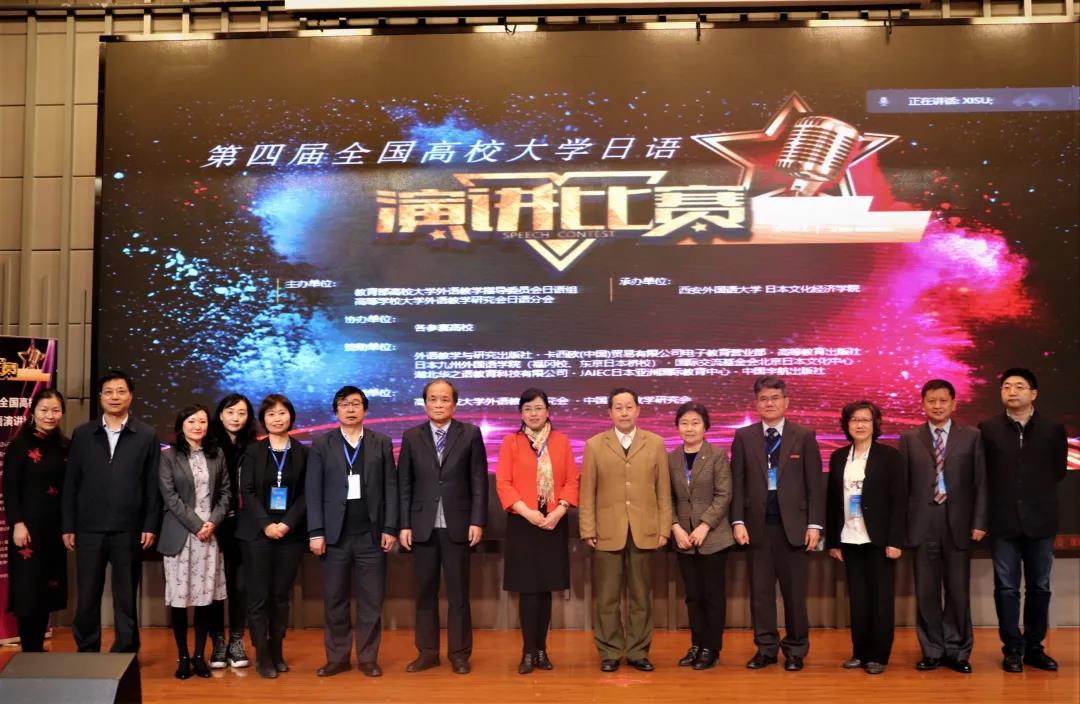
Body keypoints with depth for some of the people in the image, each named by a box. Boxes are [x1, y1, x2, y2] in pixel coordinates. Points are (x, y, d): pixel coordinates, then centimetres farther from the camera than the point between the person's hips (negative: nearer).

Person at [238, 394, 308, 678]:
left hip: (290, 533, 1)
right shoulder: (253, 451, 3)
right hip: (257, 532, -1)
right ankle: (262, 655, 6)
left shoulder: (302, 452, 6)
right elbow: (247, 491, -3)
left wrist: (287, 524, -11)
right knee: (259, 596, -2)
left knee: (281, 596, 6)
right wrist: (266, 524, -14)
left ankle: (277, 652, 16)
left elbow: (305, 494, 2)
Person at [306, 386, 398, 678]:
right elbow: (313, 491, 1)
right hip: (335, 535, 0)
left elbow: (390, 487, 4)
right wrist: (316, 532, -6)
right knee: (334, 600, 7)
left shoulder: (382, 443, 7)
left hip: (372, 534, 0)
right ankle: (337, 657, 19)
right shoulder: (321, 444, 5)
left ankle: (368, 658, 15)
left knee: (371, 600, 5)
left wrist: (390, 528, -3)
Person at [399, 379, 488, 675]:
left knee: (458, 593, 5)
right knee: (425, 593, 9)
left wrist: (477, 521, -7)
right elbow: (404, 485, 4)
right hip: (422, 526, 2)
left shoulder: (470, 434, 1)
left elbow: (479, 481, -1)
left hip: (457, 525, -1)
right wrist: (404, 525, -1)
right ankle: (427, 652, 19)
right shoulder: (411, 436, 5)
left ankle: (459, 653, 15)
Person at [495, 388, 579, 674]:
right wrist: (528, 512, -16)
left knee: (546, 589, 8)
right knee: (528, 589, -3)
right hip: (522, 524, -2)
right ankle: (528, 652, 7)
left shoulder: (561, 441, 7)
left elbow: (572, 481, 4)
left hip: (554, 524, 2)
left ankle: (542, 650, 18)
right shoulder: (511, 442, 1)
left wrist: (559, 511, -11)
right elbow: (503, 484, -4)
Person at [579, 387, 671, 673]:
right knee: (608, 598, 4)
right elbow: (587, 492, 2)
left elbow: (663, 491, 5)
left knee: (641, 597, 8)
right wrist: (587, 530, -4)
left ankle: (638, 651, 18)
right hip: (607, 532, -1)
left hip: (645, 532, 1)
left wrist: (664, 529, 1)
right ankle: (609, 652, 14)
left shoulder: (655, 443, 7)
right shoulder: (594, 445, 4)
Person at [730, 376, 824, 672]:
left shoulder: (804, 436, 3)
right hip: (758, 524, 1)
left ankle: (795, 650, 17)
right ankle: (765, 648, 17)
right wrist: (738, 521, -3)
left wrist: (815, 524, -4)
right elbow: (737, 483, 5)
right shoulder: (743, 437, 6)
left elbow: (815, 483, 1)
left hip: (793, 524, -1)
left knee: (794, 591, 4)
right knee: (760, 590, 6)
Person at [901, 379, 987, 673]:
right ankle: (932, 651, 17)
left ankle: (957, 652, 18)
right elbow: (903, 485, 4)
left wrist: (979, 522, -5)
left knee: (958, 591, 5)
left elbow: (981, 482, 2)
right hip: (923, 525, 1)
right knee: (926, 592, 5)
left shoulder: (972, 437, 5)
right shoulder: (909, 439, 6)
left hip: (958, 524, 0)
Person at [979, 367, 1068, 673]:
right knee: (1006, 588, 4)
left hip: (1040, 519, 1)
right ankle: (1013, 649, 13)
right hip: (1003, 520, -1)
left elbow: (1058, 470, 10)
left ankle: (1034, 647, 21)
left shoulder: (1053, 429, 2)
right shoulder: (987, 428, 0)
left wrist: (1037, 492, 9)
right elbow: (982, 472, 7)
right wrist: (1002, 496, 5)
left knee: (1039, 587, 9)